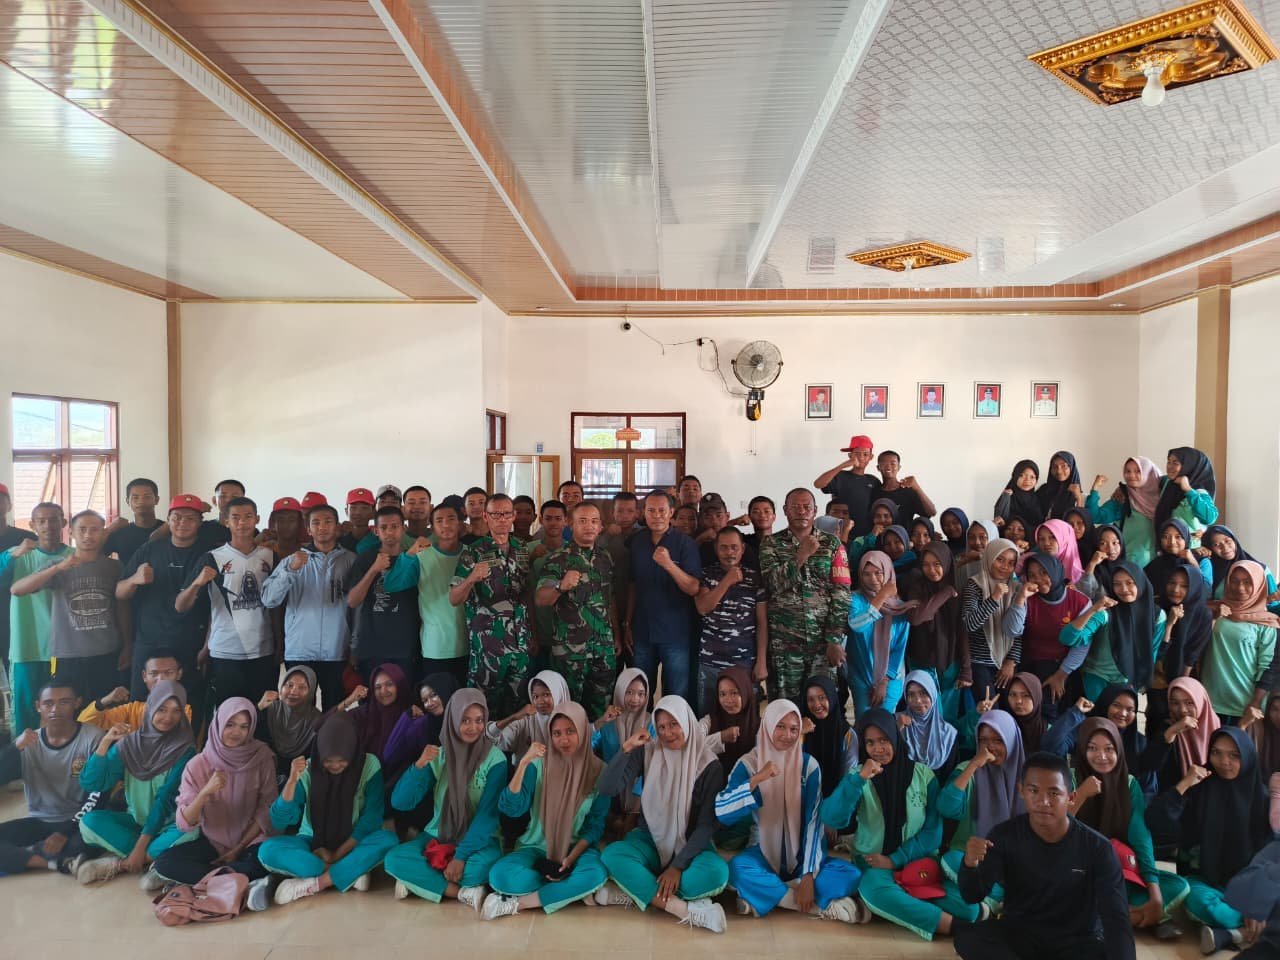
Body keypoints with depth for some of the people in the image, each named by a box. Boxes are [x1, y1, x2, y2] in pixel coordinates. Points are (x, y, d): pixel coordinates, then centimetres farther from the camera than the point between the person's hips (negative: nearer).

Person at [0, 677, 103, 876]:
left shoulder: (93, 738, -10)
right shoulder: (27, 743, 4)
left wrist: (66, 833, -19)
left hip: (78, 823, -4)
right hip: (38, 822, 4)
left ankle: (20, 857, -15)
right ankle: (61, 862, -24)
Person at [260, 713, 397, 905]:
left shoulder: (369, 765, -14)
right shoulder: (307, 770, -12)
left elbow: (371, 818, -13)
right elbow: (279, 822, -17)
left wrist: (337, 854, -18)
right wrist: (292, 780, -30)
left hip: (351, 844, -1)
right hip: (313, 843, 1)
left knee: (388, 839, -32)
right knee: (268, 850, -28)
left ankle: (312, 884, -27)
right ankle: (351, 874, -26)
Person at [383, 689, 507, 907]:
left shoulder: (495, 758, -10)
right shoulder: (437, 756, -1)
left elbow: (488, 813, -16)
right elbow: (400, 802, -8)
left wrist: (461, 856, -24)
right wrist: (419, 765, -23)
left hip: (478, 840, -3)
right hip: (437, 837, 3)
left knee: (485, 864, -36)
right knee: (394, 859, -23)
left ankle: (422, 880, -13)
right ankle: (462, 892, -19)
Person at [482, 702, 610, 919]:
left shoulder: (599, 770, -6)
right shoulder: (539, 763, -7)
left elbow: (596, 824, -2)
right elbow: (511, 808, -17)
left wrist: (571, 858, -17)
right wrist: (524, 764, -28)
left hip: (578, 848, 0)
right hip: (536, 846, 0)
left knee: (596, 872, -34)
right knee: (500, 875, -29)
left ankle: (516, 904, -21)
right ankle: (573, 888, -12)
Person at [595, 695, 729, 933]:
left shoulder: (709, 766, -9)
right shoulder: (647, 753, -5)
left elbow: (707, 824, -11)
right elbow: (605, 789, -13)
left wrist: (678, 865, -21)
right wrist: (626, 749, -24)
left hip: (690, 845, -1)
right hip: (649, 839, 1)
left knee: (717, 873, -33)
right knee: (611, 855, -30)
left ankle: (638, 891, -22)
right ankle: (687, 910, -32)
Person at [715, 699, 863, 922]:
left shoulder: (809, 765, -4)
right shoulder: (748, 763, -9)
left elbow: (814, 822, -9)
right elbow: (721, 812, -21)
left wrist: (808, 876, -19)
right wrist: (757, 779, -33)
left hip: (800, 855, 2)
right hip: (764, 853, -1)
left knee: (851, 875, -23)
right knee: (737, 869, -34)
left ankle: (763, 895, -20)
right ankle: (823, 906, -22)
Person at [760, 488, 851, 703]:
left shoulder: (832, 545, 5)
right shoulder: (771, 545, 5)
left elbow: (841, 594, -1)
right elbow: (775, 584, -10)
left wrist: (835, 640, -8)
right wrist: (802, 554, -15)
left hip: (823, 641, 1)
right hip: (783, 643, 0)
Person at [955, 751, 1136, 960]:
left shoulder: (1097, 847, -13)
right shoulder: (1005, 835, -10)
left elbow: (1116, 919, -18)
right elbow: (973, 896, -10)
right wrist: (971, 864, -34)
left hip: (1078, 941, -1)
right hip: (1019, 934, 1)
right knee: (967, 938, -28)